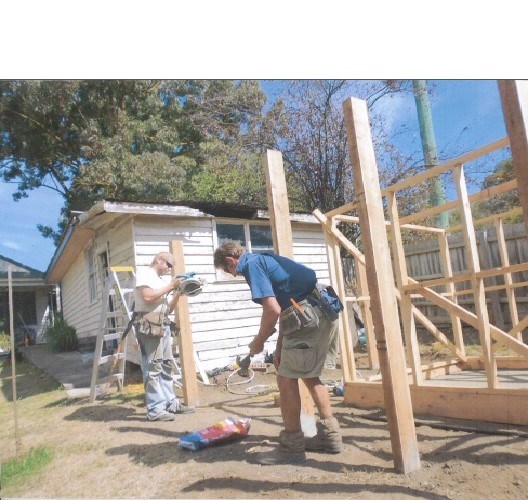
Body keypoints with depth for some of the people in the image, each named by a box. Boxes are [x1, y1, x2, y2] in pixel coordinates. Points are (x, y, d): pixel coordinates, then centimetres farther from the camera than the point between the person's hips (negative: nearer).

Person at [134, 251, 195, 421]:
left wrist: (178, 292, 7)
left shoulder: (160, 280, 22)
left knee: (166, 364, 12)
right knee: (153, 366, -9)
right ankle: (155, 409, -5)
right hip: (149, 323, -9)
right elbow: (148, 297, -15)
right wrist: (170, 286, -7)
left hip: (162, 324, 9)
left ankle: (170, 402, 20)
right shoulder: (144, 273, 1)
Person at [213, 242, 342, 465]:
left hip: (308, 316, -10)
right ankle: (329, 435, 30)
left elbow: (272, 310, -16)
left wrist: (258, 343, 0)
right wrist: (280, 348, 27)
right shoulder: (264, 259, 22)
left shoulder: (252, 264, -6)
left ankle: (292, 447, 13)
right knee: (310, 375, 21)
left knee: (286, 378, 1)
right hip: (325, 312, 10)